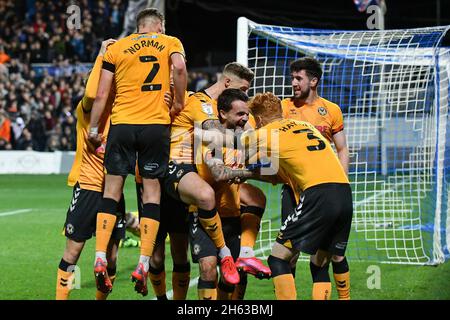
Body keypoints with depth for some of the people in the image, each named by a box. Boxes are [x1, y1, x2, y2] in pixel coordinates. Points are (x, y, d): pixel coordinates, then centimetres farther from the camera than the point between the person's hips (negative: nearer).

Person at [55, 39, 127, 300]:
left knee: (111, 256, 8)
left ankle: (101, 298, 21)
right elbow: (91, 94, -31)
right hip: (88, 187, -5)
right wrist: (102, 55, -24)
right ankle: (61, 297, 9)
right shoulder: (88, 108, -8)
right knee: (73, 250, 1)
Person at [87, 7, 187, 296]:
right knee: (152, 189, 5)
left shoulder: (117, 48, 12)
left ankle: (100, 260, -4)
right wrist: (179, 103, -1)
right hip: (156, 124, -1)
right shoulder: (170, 43, 10)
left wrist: (94, 128, 12)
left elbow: (101, 94, 7)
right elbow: (179, 68, -12)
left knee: (112, 188, 6)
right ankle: (143, 265, -2)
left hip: (121, 123, 1)